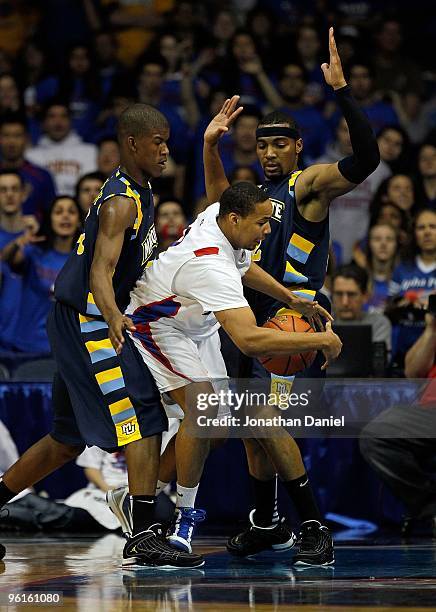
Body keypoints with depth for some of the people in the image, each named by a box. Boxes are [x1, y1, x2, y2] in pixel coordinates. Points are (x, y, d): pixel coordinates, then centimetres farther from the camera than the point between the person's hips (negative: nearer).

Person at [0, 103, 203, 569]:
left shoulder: (138, 192, 13)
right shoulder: (121, 202, -18)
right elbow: (100, 271, -32)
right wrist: (113, 317, -49)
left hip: (85, 325, 10)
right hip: (88, 323, -10)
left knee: (70, 438, 17)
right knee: (144, 420, -15)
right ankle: (143, 538, -20)